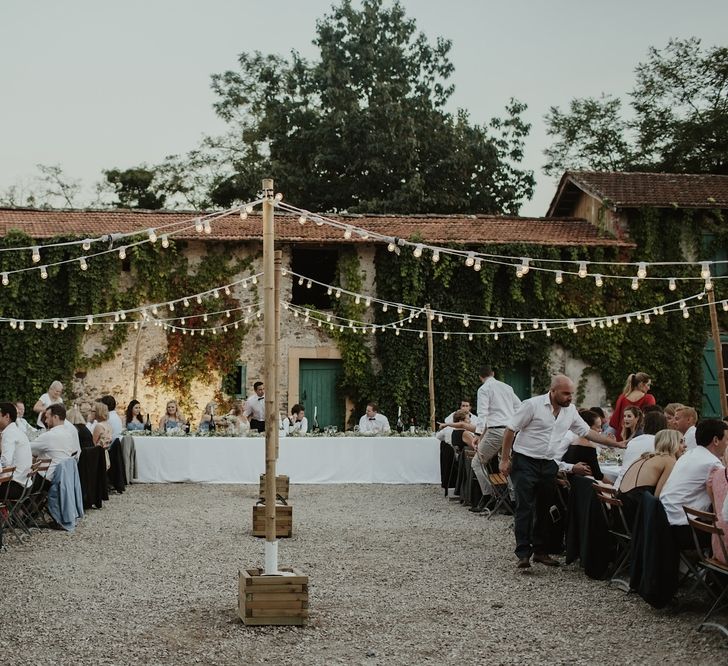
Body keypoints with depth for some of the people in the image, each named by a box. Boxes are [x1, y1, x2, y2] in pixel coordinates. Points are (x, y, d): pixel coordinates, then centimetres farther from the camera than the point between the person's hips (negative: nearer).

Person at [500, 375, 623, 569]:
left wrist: (618, 445, 6)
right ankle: (523, 553, -4)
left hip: (549, 464, 6)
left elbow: (588, 432, 11)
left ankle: (540, 550, 19)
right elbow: (511, 430, -10)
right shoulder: (532, 405, -13)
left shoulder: (571, 411, 5)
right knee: (524, 508, -6)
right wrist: (505, 459, -11)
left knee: (545, 509, 9)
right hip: (525, 461, -6)